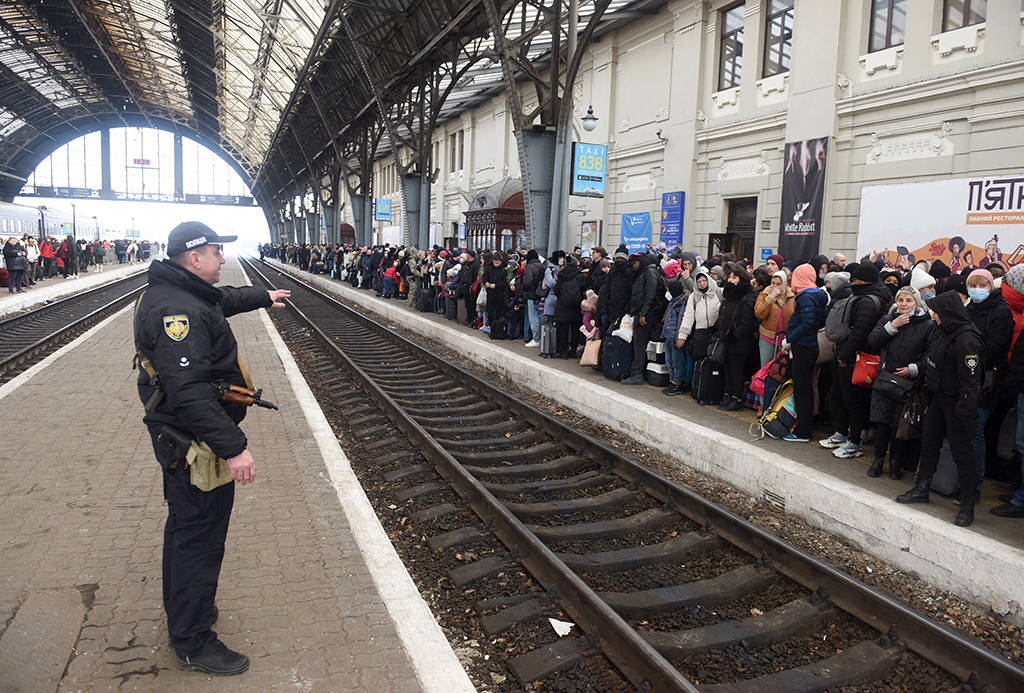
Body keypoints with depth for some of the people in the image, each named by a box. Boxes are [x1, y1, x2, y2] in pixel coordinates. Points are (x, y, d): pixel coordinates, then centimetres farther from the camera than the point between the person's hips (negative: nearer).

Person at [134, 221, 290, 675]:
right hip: (195, 442, -11)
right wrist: (233, 447, -36)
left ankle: (181, 608, 47)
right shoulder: (179, 311, -28)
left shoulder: (183, 294, 6)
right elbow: (189, 391, -35)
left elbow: (224, 299, 29)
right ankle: (192, 644, 18)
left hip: (178, 435, 11)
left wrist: (263, 297, 45)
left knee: (185, 525, 26)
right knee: (200, 536, 2)